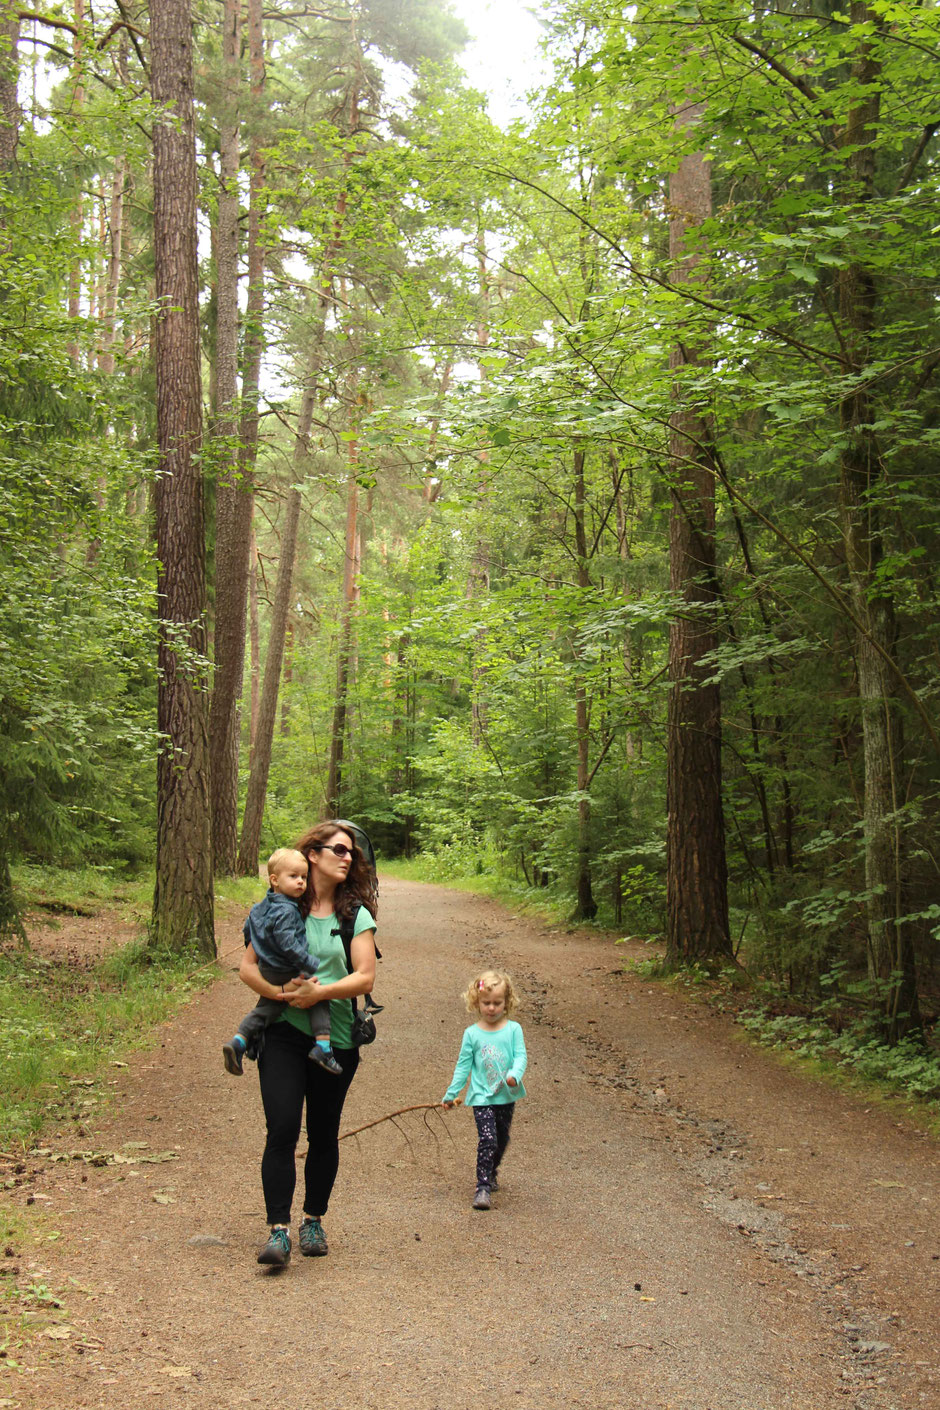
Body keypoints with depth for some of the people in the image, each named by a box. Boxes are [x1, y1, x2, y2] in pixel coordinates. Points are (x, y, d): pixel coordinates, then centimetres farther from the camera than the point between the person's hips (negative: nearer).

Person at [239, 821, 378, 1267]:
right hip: (284, 1033, -1)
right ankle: (278, 1230, -8)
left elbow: (365, 977, -5)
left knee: (323, 1134, 10)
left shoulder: (356, 914, 3)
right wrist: (280, 993, -16)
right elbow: (248, 967, 1)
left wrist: (319, 992, -18)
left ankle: (313, 1221, 26)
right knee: (282, 1129, -12)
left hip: (336, 1038, 1)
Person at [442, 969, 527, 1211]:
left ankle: (490, 1174, 40)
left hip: (506, 1096, 2)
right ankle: (483, 1188, -9)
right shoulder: (472, 1034, -2)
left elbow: (520, 1056, -8)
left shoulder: (513, 1029, -2)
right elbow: (463, 1065, 3)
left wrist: (515, 1075, -29)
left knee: (502, 1140, 16)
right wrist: (451, 1094, 3)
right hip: (481, 1096, -2)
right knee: (488, 1139, -15)